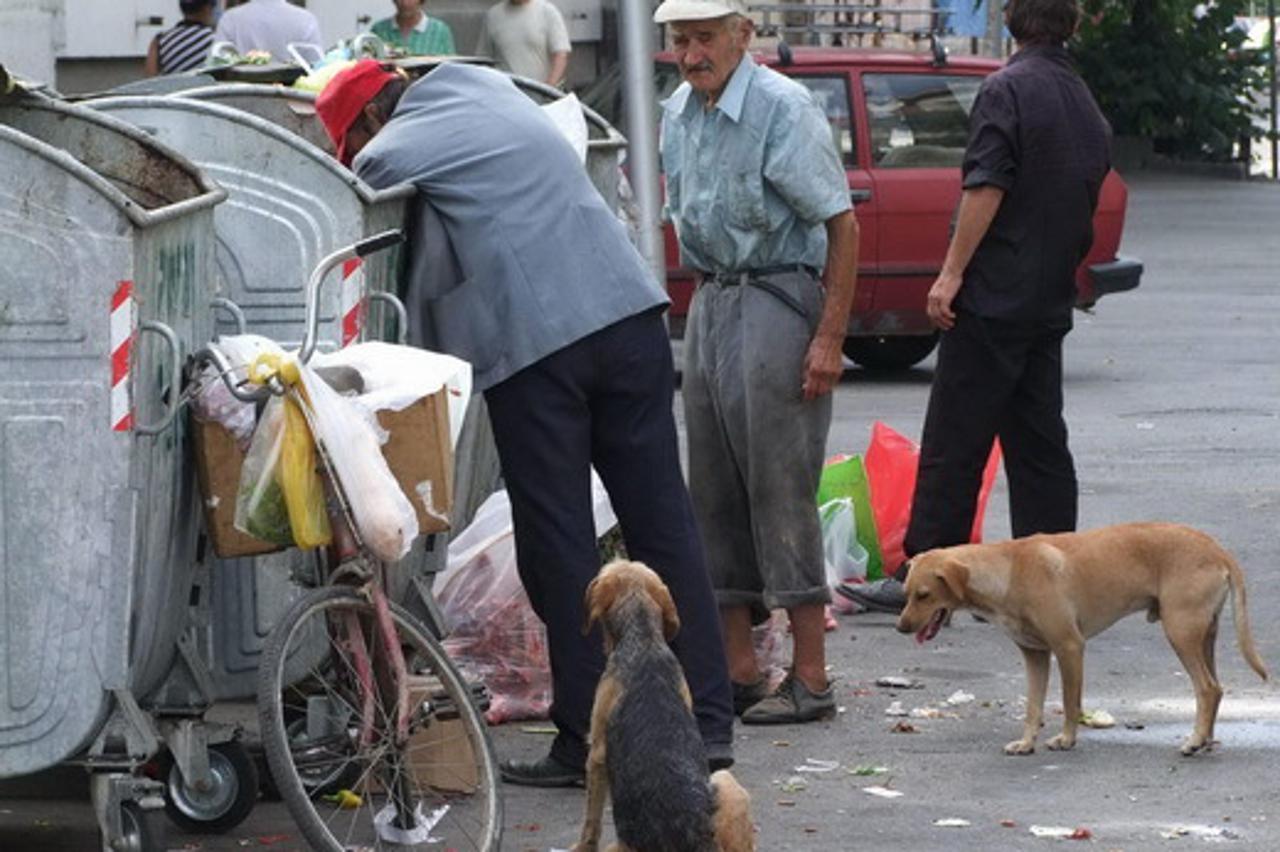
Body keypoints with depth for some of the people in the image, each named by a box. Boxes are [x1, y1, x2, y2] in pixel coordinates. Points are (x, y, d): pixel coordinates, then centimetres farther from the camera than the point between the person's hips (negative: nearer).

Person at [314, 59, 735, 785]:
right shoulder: (488, 90, 23)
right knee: (663, 521, 6)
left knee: (559, 542, 1)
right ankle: (709, 722, 6)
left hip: (533, 344, -6)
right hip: (630, 315, 6)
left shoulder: (390, 156, 1)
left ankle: (586, 741, 1)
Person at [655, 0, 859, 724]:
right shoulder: (679, 114, 10)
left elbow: (842, 224, -15)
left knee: (781, 488, -8)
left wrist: (829, 338, -19)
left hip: (777, 301, -8)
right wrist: (707, 297, 14)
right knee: (715, 492, 8)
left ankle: (811, 679, -5)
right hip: (711, 303, 8)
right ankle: (739, 669, 15)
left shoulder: (783, 109, -14)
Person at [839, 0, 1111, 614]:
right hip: (1052, 304, 7)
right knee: (1038, 442, 9)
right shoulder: (1088, 108, 14)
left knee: (954, 442, -5)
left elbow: (986, 189, -18)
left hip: (995, 295, -7)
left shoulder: (1007, 90, -10)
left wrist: (952, 272, -16)